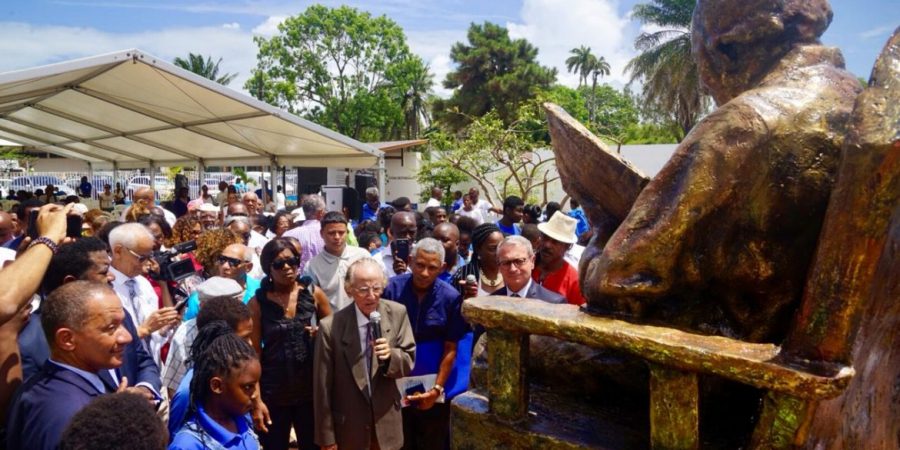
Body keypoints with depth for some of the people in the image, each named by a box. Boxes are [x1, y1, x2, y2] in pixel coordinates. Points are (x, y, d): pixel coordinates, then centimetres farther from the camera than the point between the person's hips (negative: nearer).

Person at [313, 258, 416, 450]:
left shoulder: (397, 313, -9)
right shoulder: (330, 327, -17)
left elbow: (409, 361, -2)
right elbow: (323, 388, -10)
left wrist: (390, 356, -24)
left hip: (387, 423, 2)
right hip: (349, 428, -2)